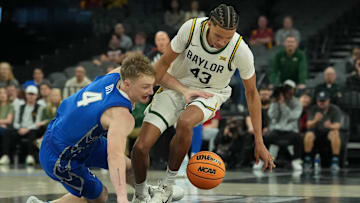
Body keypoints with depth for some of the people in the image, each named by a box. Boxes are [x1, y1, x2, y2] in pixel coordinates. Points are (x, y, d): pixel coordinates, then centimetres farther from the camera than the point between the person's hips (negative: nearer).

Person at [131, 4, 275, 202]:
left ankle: (167, 185, -17)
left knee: (184, 123, -38)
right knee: (140, 147, -12)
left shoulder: (241, 51, -24)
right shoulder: (191, 28, -23)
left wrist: (259, 142, -7)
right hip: (175, 86, 2)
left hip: (210, 93, -2)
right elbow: (162, 66, -7)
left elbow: (252, 93, -9)